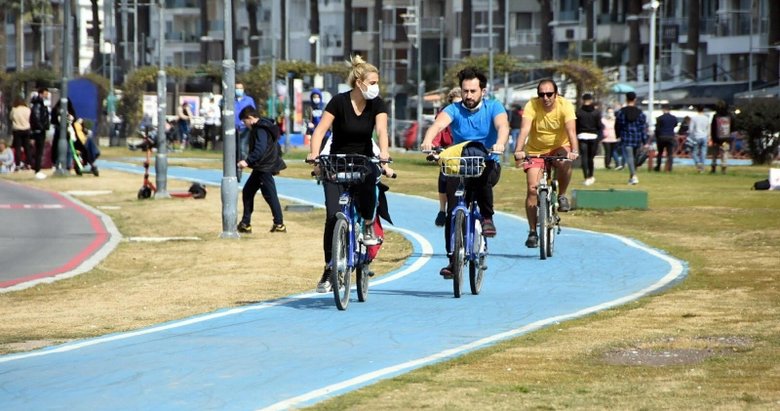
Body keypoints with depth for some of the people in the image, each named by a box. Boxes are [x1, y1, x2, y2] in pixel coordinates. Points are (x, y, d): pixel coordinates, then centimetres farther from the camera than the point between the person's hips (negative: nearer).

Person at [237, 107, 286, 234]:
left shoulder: (260, 130, -17)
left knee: (270, 195, -7)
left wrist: (248, 161, -30)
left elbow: (260, 149, -28)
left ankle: (279, 224, -3)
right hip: (260, 168, 11)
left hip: (265, 168, -11)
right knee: (247, 191, 13)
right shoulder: (257, 129, 15)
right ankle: (245, 224, 14)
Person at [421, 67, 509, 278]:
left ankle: (487, 217, -15)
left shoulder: (493, 107, -3)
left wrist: (500, 143, -47)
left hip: (488, 164, -1)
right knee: (453, 211, -12)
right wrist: (427, 140, -45)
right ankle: (453, 260, -3)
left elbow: (502, 125, -24)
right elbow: (439, 123, -23)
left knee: (482, 175, -37)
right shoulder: (454, 110, -2)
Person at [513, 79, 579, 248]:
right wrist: (519, 151, -48)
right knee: (532, 189, -11)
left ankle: (562, 196, -8)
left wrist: (574, 151, -49)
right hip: (535, 151, 1)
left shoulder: (565, 106, -19)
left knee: (564, 163, -35)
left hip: (558, 148, 0)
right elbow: (525, 129, -32)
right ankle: (532, 232, 0)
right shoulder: (532, 106, -20)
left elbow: (571, 129, -32)